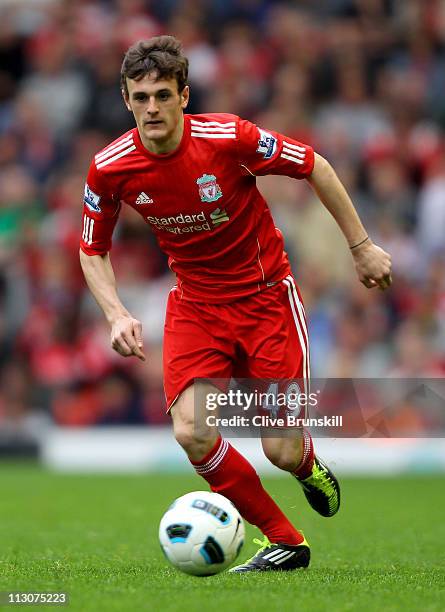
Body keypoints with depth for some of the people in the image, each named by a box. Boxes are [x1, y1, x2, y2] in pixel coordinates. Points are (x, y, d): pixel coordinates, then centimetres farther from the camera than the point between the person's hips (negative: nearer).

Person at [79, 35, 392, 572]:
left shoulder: (227, 137, -22)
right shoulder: (110, 169, -13)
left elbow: (313, 167, -7)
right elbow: (92, 250, 4)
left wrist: (361, 247, -3)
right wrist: (117, 316, -13)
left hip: (266, 295, -2)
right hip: (195, 303, 3)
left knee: (281, 452, -7)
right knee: (192, 433, -19)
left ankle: (310, 467, 35)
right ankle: (284, 542, 1)